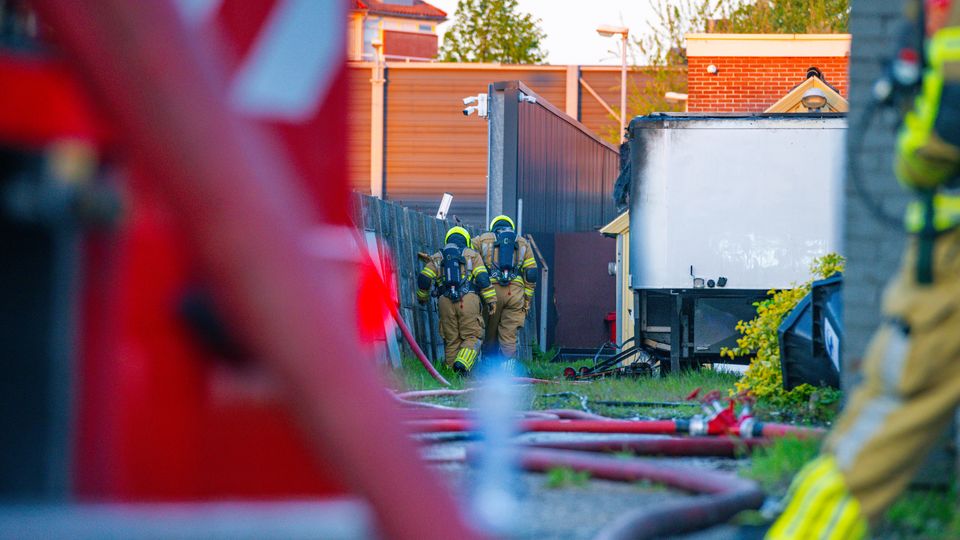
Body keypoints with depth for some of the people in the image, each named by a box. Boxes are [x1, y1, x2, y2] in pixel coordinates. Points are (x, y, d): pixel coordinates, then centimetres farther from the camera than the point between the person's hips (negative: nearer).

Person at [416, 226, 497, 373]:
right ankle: (462, 363, -25)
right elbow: (482, 278, 1)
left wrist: (422, 297, 28)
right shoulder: (472, 255, 13)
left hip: (446, 302, 2)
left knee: (451, 340, 8)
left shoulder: (437, 258, 19)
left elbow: (424, 279, 11)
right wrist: (491, 300, 1)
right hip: (468, 300, -2)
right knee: (473, 337, 0)